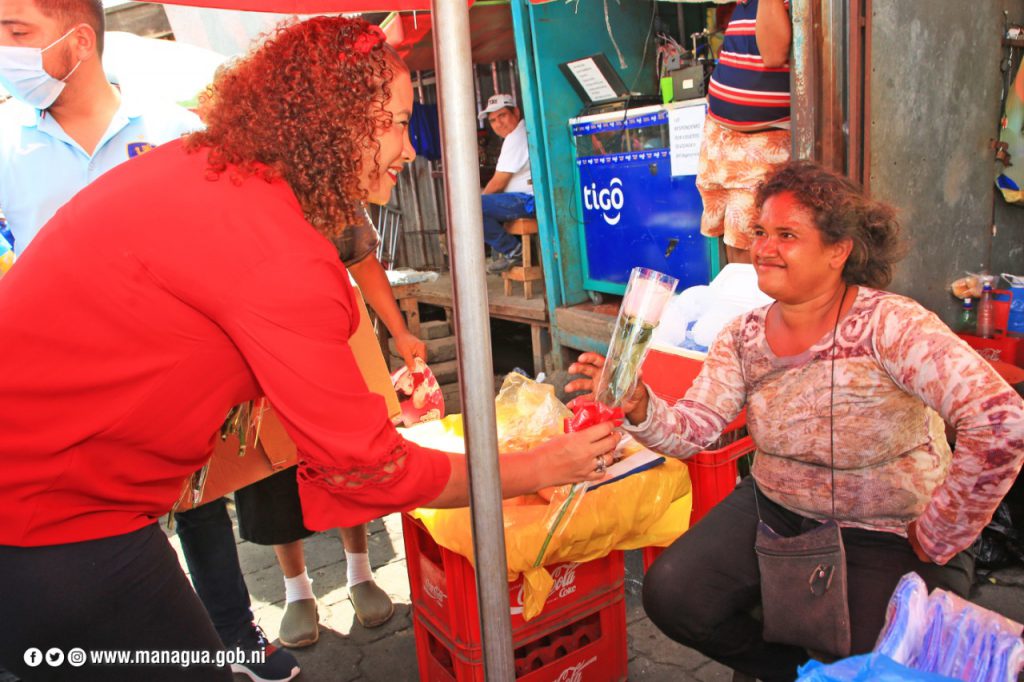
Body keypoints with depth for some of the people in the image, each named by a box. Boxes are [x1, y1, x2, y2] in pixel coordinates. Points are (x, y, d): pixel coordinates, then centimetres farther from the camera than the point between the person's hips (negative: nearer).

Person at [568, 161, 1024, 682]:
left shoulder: (888, 325, -23)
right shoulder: (743, 336, -6)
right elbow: (691, 429, -11)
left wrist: (935, 541, -23)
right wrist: (638, 407, -32)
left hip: (887, 537, -4)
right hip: (774, 510, 5)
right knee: (670, 595, -9)